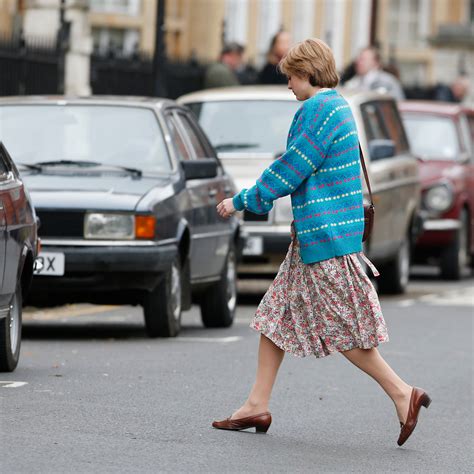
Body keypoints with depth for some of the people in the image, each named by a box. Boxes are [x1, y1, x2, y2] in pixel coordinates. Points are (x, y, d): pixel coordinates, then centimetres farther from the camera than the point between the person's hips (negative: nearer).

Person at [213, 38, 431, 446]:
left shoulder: (319, 110, -16)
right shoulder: (337, 107, 15)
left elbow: (292, 168, -16)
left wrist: (242, 202, -7)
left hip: (325, 236, -11)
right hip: (315, 233, 11)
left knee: (340, 327, -6)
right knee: (277, 313, 12)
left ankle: (402, 394, -2)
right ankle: (258, 405, 15)